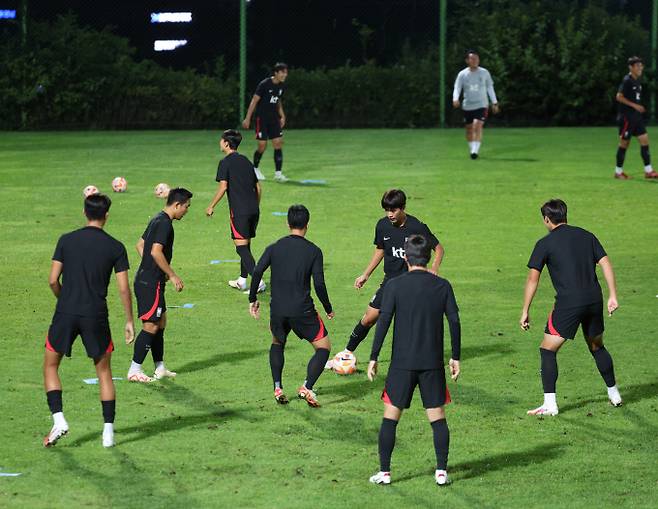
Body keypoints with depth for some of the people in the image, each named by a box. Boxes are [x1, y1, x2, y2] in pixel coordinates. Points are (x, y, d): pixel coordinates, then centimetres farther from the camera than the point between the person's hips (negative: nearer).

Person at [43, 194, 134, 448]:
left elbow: (53, 280, 0)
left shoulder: (66, 241, 1)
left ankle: (58, 420, 0)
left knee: (50, 366, 16)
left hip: (65, 313, 0)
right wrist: (129, 321, 9)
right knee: (104, 372, 13)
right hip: (96, 316, 0)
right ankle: (108, 431, 8)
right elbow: (123, 289, -1)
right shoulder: (115, 247, -1)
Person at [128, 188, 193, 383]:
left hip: (146, 278, 10)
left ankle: (160, 368, 21)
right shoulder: (164, 223, -16)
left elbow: (140, 245, 22)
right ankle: (134, 370, -4)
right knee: (150, 326, -7)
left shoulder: (157, 219, 14)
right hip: (150, 283, -10)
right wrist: (172, 275, -18)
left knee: (160, 322, 15)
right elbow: (156, 252, -25)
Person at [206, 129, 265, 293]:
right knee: (246, 244, 18)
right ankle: (242, 281, 25)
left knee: (241, 247, -7)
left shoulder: (226, 162, -5)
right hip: (253, 209, 7)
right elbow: (258, 187, 18)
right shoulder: (246, 161, 16)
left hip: (239, 210, -7)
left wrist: (211, 206, -4)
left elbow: (223, 187, -13)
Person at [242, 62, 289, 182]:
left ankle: (278, 173, -5)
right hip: (262, 118, -6)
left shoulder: (281, 87, 5)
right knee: (262, 145, -6)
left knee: (278, 143, -5)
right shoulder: (264, 84, -15)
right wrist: (248, 118, -15)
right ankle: (255, 169, 18)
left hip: (274, 118, 6)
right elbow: (254, 101, -13)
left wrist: (282, 116, 14)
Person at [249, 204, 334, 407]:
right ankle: (307, 387, -9)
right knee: (323, 347, 10)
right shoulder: (313, 251, -2)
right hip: (302, 310, -3)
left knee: (277, 344, 29)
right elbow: (319, 284, -6)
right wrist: (328, 309, 7)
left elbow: (257, 272, -4)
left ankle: (277, 388, 16)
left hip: (278, 310, 3)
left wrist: (253, 299, 7)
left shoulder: (275, 247, 5)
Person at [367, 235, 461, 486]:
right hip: (433, 362, 2)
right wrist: (455, 357, 9)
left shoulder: (395, 285, -5)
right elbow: (455, 322, 0)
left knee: (391, 416, 6)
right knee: (437, 416, 9)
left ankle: (384, 472, 6)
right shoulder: (442, 286, 1)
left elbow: (383, 322, -8)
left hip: (402, 362, -2)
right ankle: (441, 472, 6)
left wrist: (374, 357, -2)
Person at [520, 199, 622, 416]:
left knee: (548, 350, 2)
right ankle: (614, 394, 33)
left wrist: (525, 312, 1)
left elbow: (533, 279, -3)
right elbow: (606, 264, 5)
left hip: (568, 303, -5)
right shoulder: (586, 236, 12)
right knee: (597, 347, 25)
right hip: (594, 300, 5)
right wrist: (613, 296, 5)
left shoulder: (545, 243, -1)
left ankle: (550, 404, -6)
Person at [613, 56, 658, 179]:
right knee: (624, 143, 0)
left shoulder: (637, 81, 13)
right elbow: (619, 97, -18)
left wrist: (640, 108, 12)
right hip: (626, 117, -8)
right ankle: (618, 172, 11)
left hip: (637, 117, 8)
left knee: (644, 140, 0)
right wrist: (634, 105, -19)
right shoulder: (627, 81, -13)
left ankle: (648, 171, 0)